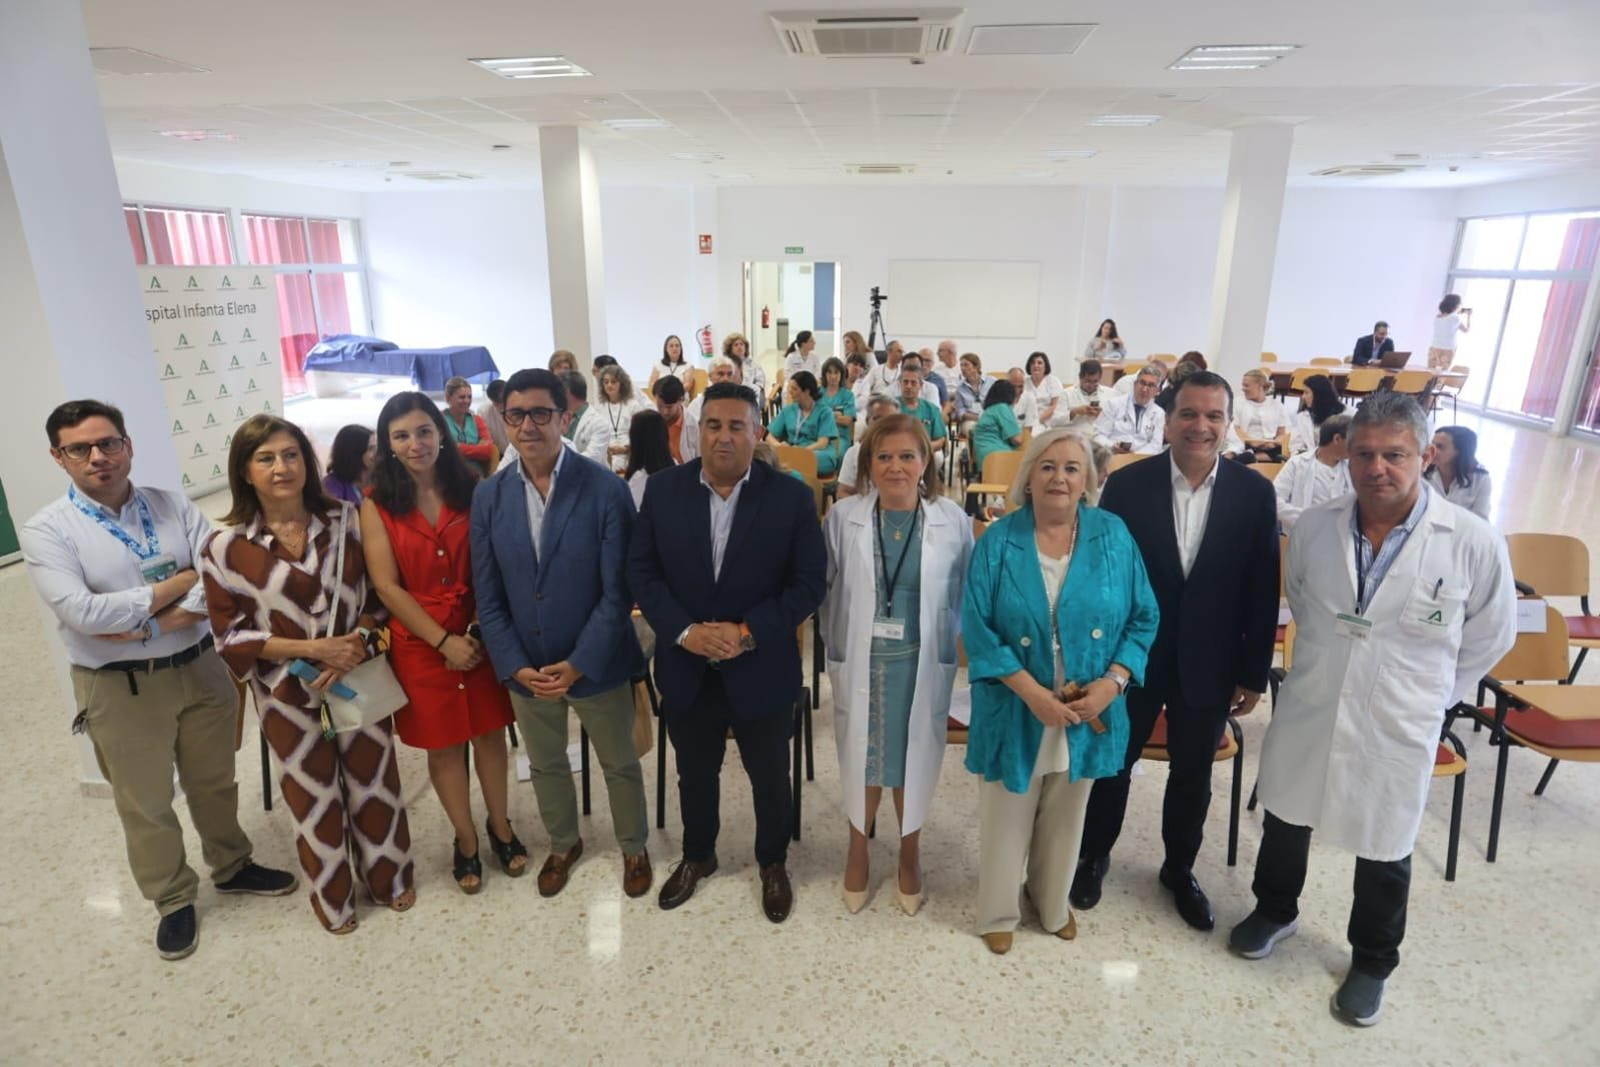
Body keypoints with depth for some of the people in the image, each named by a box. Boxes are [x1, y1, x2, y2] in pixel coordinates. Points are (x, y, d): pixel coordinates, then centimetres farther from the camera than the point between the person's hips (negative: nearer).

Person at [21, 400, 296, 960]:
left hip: (200, 669, 2)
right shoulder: (46, 530, -10)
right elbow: (83, 613, -22)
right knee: (145, 803, 14)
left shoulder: (174, 506, -2)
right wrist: (180, 581, -16)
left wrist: (150, 625, -21)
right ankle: (173, 900, 36)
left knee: (214, 783, 20)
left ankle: (231, 866, 43)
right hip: (120, 688, -2)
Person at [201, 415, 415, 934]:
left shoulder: (344, 520, -7)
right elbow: (232, 636, -8)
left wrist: (356, 643, -17)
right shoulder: (226, 546, -12)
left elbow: (378, 594, 0)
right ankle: (332, 898, 40)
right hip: (288, 694, -1)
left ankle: (389, 877, 41)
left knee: (374, 782, 16)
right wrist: (311, 648, -18)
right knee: (313, 796, 16)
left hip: (360, 677, 1)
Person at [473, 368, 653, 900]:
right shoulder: (489, 496, -4)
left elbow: (618, 590, -16)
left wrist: (578, 663, -21)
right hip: (525, 667, 4)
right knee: (545, 765, 23)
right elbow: (489, 596, -1)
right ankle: (563, 844, 50)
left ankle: (634, 848, 43)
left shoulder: (605, 489, -16)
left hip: (596, 664, -3)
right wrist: (517, 666, -11)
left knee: (620, 764, 17)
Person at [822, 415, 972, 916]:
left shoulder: (953, 521, -10)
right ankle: (858, 851, 41)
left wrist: (942, 642, 0)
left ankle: (910, 853, 42)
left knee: (914, 760, 17)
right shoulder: (843, 518, -10)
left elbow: (965, 594, 1)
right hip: (861, 663, 0)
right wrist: (839, 648, 1)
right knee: (862, 760, 16)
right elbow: (826, 591, -1)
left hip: (922, 665, 0)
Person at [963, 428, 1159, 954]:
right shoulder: (998, 542, -9)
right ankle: (998, 913, 39)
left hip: (1089, 711, 2)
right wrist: (1031, 692, -20)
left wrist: (1112, 683, -14)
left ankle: (1053, 902, 48)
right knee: (1006, 818, 14)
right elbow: (977, 626, -13)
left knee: (1066, 819, 22)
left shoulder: (1113, 536, -4)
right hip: (1015, 712, -2)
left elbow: (1142, 618, -1)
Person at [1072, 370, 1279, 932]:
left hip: (1208, 666, 1)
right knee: (1113, 762, 15)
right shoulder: (1127, 485, -10)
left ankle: (1179, 869, 41)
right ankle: (1094, 855, 39)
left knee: (1193, 774, 17)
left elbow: (1263, 591, -2)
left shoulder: (1254, 493, -6)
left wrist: (1254, 673, -1)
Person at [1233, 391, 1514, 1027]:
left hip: (1396, 732, -2)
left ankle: (1372, 962, 43)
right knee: (1285, 821, 21)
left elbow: (1491, 638, -1)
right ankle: (1275, 911, 48)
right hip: (1306, 714, 2)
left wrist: (1424, 697, 5)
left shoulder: (1474, 544, -17)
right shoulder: (1314, 527, -10)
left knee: (1384, 855, 17)